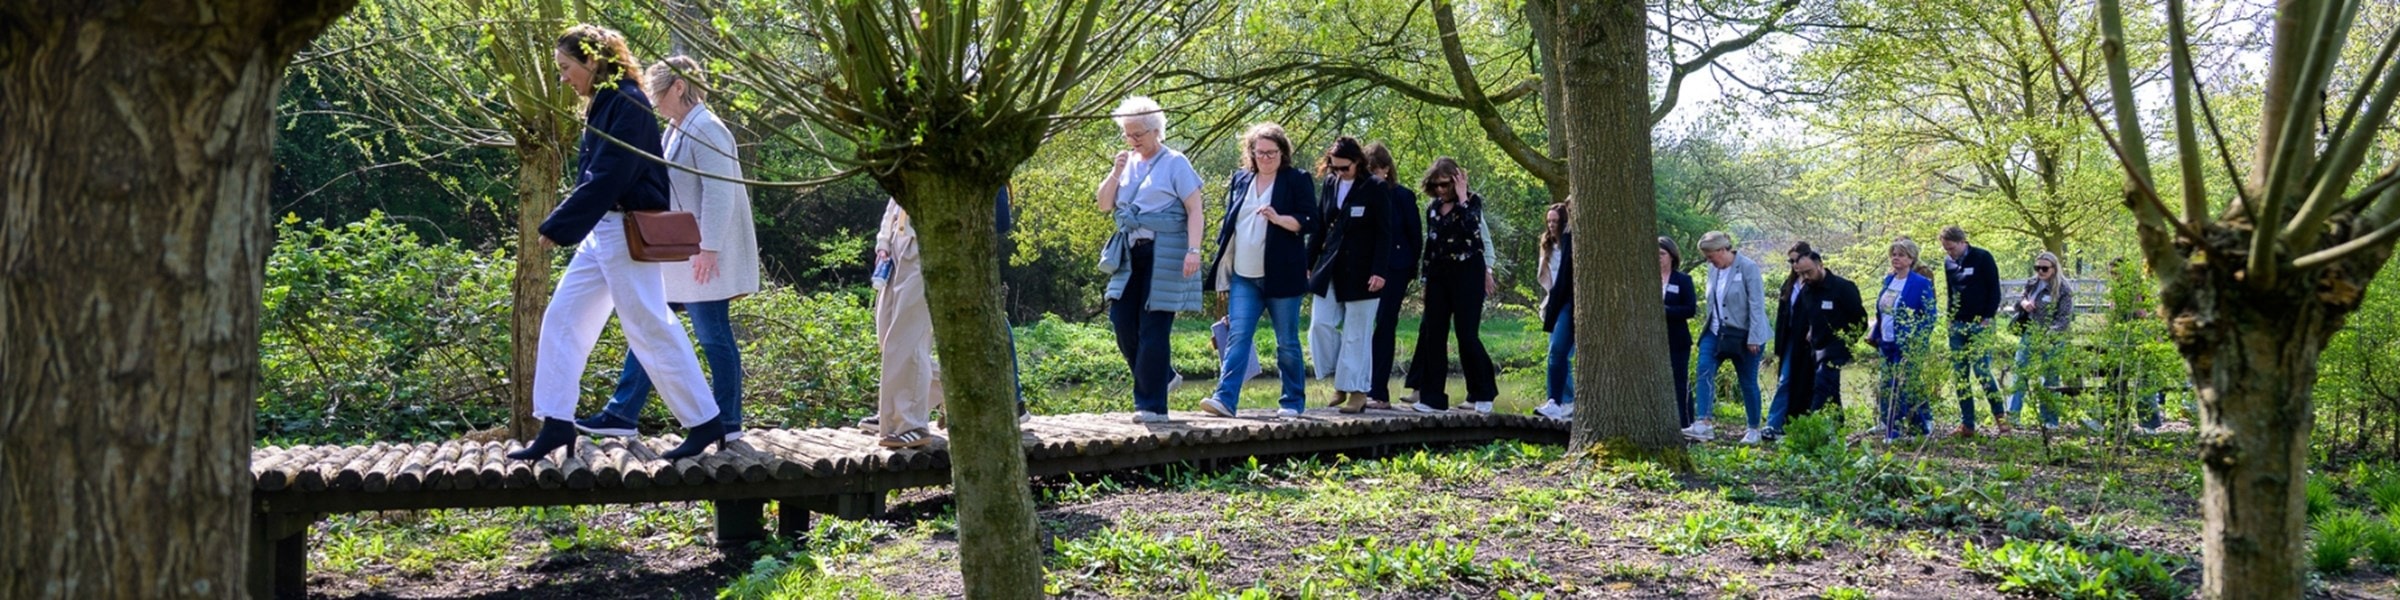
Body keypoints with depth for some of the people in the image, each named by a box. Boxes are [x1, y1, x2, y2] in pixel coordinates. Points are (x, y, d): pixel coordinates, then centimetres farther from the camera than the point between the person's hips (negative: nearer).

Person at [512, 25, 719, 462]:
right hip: (600, 231, 10)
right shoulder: (603, 104, 14)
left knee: (650, 329, -5)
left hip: (627, 232, -10)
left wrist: (557, 227, -19)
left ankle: (704, 424, 4)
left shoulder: (627, 103, -15)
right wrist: (566, 225, 10)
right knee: (561, 319, 7)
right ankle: (556, 424, 11)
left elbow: (607, 177, -22)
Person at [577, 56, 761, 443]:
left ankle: (727, 423, 9)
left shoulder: (706, 130, -15)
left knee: (713, 337, -1)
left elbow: (719, 194, -21)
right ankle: (622, 415, 15)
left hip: (702, 258, -10)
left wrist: (709, 248, -24)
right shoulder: (676, 131, 15)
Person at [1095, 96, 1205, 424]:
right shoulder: (1127, 163, 13)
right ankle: (1162, 375, 23)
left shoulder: (1175, 163, -3)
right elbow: (1104, 205, 12)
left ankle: (1152, 404, 2)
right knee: (1121, 320, 1)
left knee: (1153, 329, -5)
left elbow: (1194, 209, -8)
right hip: (1130, 254, 6)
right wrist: (1115, 172, -3)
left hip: (1164, 255, -6)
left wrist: (1193, 250, -18)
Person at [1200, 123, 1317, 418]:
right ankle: (1226, 399, -15)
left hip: (1281, 276, -3)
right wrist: (1223, 274, 15)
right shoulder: (1240, 180, 14)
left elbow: (1309, 221, -5)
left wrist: (1279, 219, -23)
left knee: (1287, 342, 4)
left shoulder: (1297, 180, 1)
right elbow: (1228, 225, 19)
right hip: (1243, 277, 3)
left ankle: (1293, 402, 15)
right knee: (1237, 336, -8)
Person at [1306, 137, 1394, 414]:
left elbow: (1383, 233, -6)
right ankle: (1339, 380, 12)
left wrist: (1379, 271, -13)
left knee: (1356, 333, 0)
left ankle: (1357, 391, 8)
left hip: (1361, 271, -5)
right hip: (1330, 269, 5)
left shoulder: (1373, 189, -6)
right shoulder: (1329, 185, 7)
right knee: (1320, 324, -3)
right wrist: (1309, 264, 12)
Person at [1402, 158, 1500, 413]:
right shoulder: (1433, 208, 10)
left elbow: (1471, 229, -24)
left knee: (1467, 335, -6)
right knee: (1432, 334, 1)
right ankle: (1432, 397, 6)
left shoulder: (1472, 202, -4)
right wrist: (1425, 280, 14)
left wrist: (1462, 199, -20)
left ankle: (1483, 394, 9)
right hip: (1439, 274, 5)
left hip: (1467, 273, -5)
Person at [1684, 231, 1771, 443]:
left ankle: (1754, 429, 19)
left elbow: (1756, 305, -15)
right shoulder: (1714, 269, 5)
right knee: (1704, 371, -14)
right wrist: (1709, 325, 13)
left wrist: (1754, 338, -16)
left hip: (1743, 335, -5)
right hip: (1716, 332, 6)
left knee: (1748, 382, 5)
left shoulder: (1748, 268, -14)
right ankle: (1702, 424, -20)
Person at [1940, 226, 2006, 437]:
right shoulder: (1948, 262, 10)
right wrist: (1951, 319, 9)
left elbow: (1994, 290, -6)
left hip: (1980, 324, -6)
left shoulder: (1982, 258, -6)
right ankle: (1967, 424, 8)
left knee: (1982, 371, -12)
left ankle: (1999, 417, 2)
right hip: (1957, 325, 6)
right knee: (1959, 376, 3)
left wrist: (1987, 318, -12)